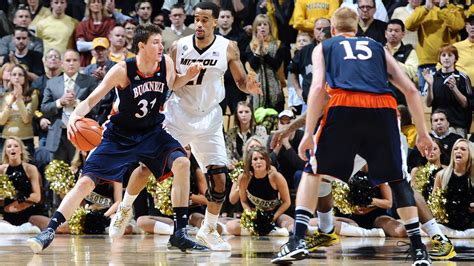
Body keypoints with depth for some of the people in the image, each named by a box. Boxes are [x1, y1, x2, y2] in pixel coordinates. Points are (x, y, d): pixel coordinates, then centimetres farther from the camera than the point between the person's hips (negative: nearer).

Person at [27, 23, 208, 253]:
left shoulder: (166, 64, -12)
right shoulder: (122, 70, -23)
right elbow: (91, 100, -19)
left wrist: (188, 77, -9)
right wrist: (75, 114, -40)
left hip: (152, 131, 3)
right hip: (119, 135, -3)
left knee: (182, 163, -20)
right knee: (85, 182, -10)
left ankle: (179, 234, -12)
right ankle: (49, 231, -3)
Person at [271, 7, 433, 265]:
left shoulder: (324, 47, 25)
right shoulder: (377, 48, 31)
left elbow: (318, 87, 5)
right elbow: (410, 90, 23)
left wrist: (308, 133, 2)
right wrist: (422, 133, 27)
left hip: (345, 105, -2)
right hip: (383, 107, 2)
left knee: (314, 171, 15)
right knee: (397, 178, 19)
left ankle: (298, 240, 0)